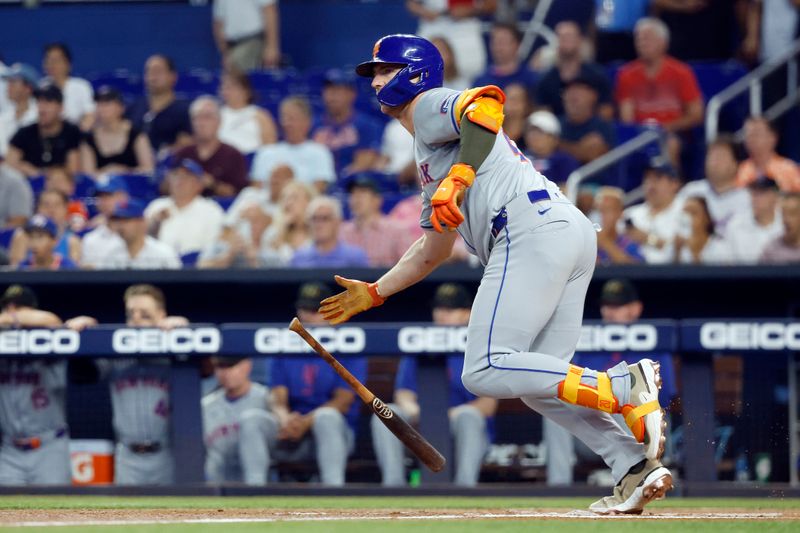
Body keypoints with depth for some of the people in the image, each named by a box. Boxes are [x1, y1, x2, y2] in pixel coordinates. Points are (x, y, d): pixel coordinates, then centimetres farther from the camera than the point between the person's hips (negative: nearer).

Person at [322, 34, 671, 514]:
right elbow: (434, 250, 44)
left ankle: (625, 388, -25)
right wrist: (373, 293, 46)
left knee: (486, 372, -14)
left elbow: (487, 101, -15)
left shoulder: (430, 105, 8)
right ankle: (637, 465, -6)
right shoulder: (430, 156, 37)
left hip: (533, 228, -10)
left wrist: (459, 177, -23)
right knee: (538, 378, 9)